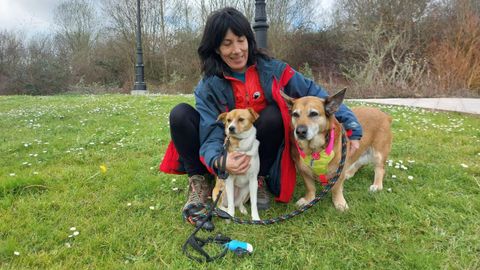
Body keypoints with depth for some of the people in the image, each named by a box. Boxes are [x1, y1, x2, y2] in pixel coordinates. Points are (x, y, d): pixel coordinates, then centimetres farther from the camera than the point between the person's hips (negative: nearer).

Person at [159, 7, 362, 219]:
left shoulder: (272, 70, -12)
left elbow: (315, 95, -11)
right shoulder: (208, 86, -12)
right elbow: (212, 135, -21)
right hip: (230, 154, 0)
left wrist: (351, 125, -20)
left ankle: (259, 179, -12)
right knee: (181, 114, -19)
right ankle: (199, 182, -9)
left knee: (273, 114, -30)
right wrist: (220, 162, -44)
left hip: (263, 153, 0)